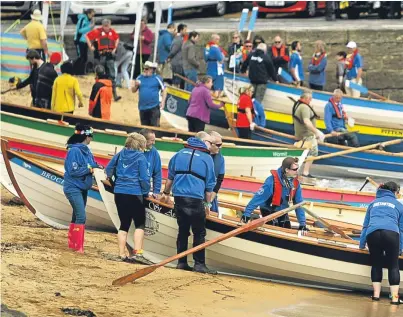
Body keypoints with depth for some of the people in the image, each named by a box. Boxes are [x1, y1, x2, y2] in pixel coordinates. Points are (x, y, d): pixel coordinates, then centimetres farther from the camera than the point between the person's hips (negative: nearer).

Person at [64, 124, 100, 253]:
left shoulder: (86, 150, 6)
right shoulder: (74, 150, -19)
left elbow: (91, 164, 13)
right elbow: (73, 171, -22)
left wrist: (96, 167, -7)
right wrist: (89, 169, -19)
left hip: (83, 188, 9)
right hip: (73, 188, -9)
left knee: (77, 216, 14)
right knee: (81, 217, -13)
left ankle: (72, 243, 23)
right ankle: (78, 246, -11)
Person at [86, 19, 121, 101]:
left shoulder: (112, 31, 6)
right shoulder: (98, 31, -4)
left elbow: (117, 38, 25)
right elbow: (87, 36, 3)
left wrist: (115, 48, 15)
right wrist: (90, 46, -1)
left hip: (110, 54, 2)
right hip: (101, 55, -2)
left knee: (112, 74, -6)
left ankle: (114, 94, -10)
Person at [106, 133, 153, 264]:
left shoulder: (120, 154, 8)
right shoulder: (140, 157, -8)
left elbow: (108, 170, 15)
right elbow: (144, 178, -11)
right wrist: (146, 193, 3)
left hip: (119, 193, 6)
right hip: (134, 194, -6)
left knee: (124, 224, 13)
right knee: (140, 224, 0)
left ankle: (122, 254, 12)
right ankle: (137, 252, -13)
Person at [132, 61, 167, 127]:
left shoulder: (157, 78, -3)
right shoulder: (139, 78, 8)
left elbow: (164, 90, 2)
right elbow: (133, 90, 14)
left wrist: (162, 102, -5)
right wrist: (136, 85, -7)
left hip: (154, 107, -4)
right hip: (142, 107, 4)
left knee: (154, 126, -7)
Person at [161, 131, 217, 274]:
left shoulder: (180, 154, 13)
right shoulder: (207, 158, 1)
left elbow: (170, 176, 19)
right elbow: (209, 185, 2)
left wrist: (166, 192, 30)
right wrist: (208, 204, 11)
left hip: (179, 197, 5)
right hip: (196, 200, -5)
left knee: (183, 230, 13)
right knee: (199, 233, 1)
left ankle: (181, 262, 13)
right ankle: (199, 263, -2)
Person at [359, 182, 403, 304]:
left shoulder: (374, 203, 29)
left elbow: (365, 225, 28)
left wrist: (362, 244, 29)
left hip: (373, 233, 2)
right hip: (391, 233, -2)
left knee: (376, 264, 15)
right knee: (393, 266, 2)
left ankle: (376, 294, 8)